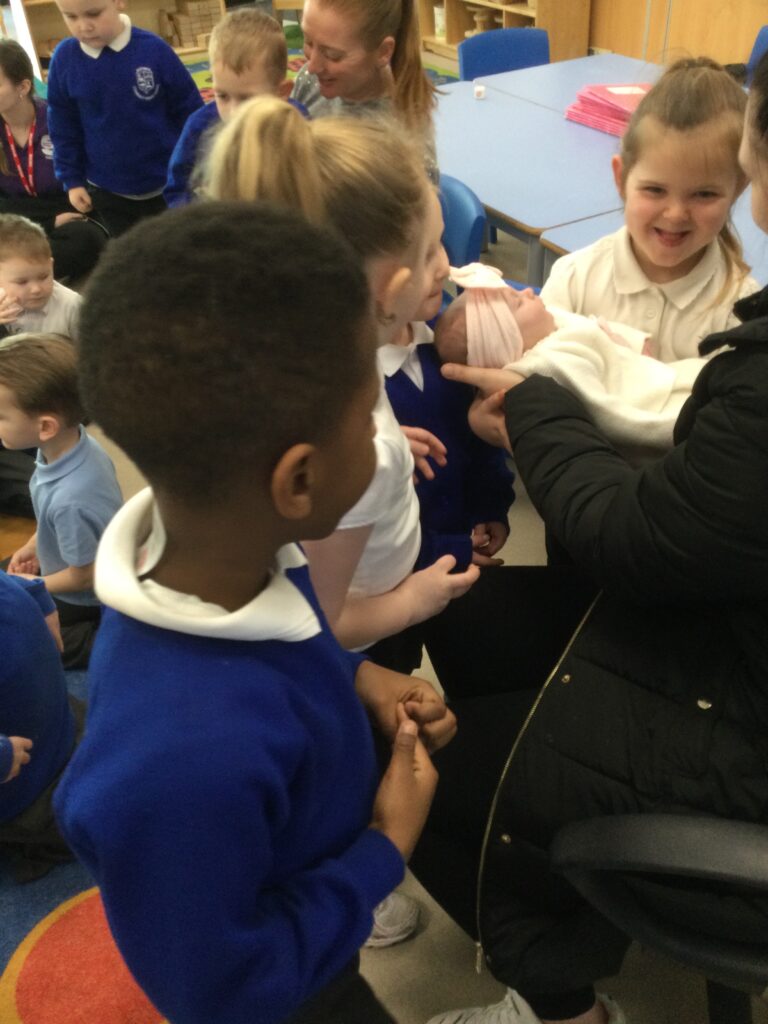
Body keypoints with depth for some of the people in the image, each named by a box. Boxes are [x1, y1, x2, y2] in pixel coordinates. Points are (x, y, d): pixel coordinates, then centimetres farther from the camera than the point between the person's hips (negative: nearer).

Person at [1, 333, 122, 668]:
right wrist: (32, 547, 3)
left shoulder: (70, 500, -43)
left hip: (81, 602, -8)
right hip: (75, 564, 8)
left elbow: (85, 577, -25)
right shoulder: (75, 441, -19)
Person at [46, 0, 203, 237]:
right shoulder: (64, 58, -9)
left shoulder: (153, 49, -16)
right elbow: (64, 129, 2)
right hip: (107, 192, 2)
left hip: (167, 186, -2)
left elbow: (190, 112, -6)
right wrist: (72, 180, 2)